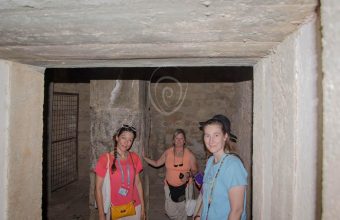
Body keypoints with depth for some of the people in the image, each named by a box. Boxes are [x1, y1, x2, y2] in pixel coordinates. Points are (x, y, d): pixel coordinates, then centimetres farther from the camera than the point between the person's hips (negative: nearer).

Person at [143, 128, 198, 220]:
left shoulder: (190, 155, -9)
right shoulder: (167, 152, -6)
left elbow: (194, 170, 0)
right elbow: (156, 163, 4)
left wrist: (188, 174, -20)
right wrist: (144, 157, -4)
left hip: (184, 187, -1)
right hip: (170, 186, 1)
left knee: (182, 211, 11)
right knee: (170, 212, 9)